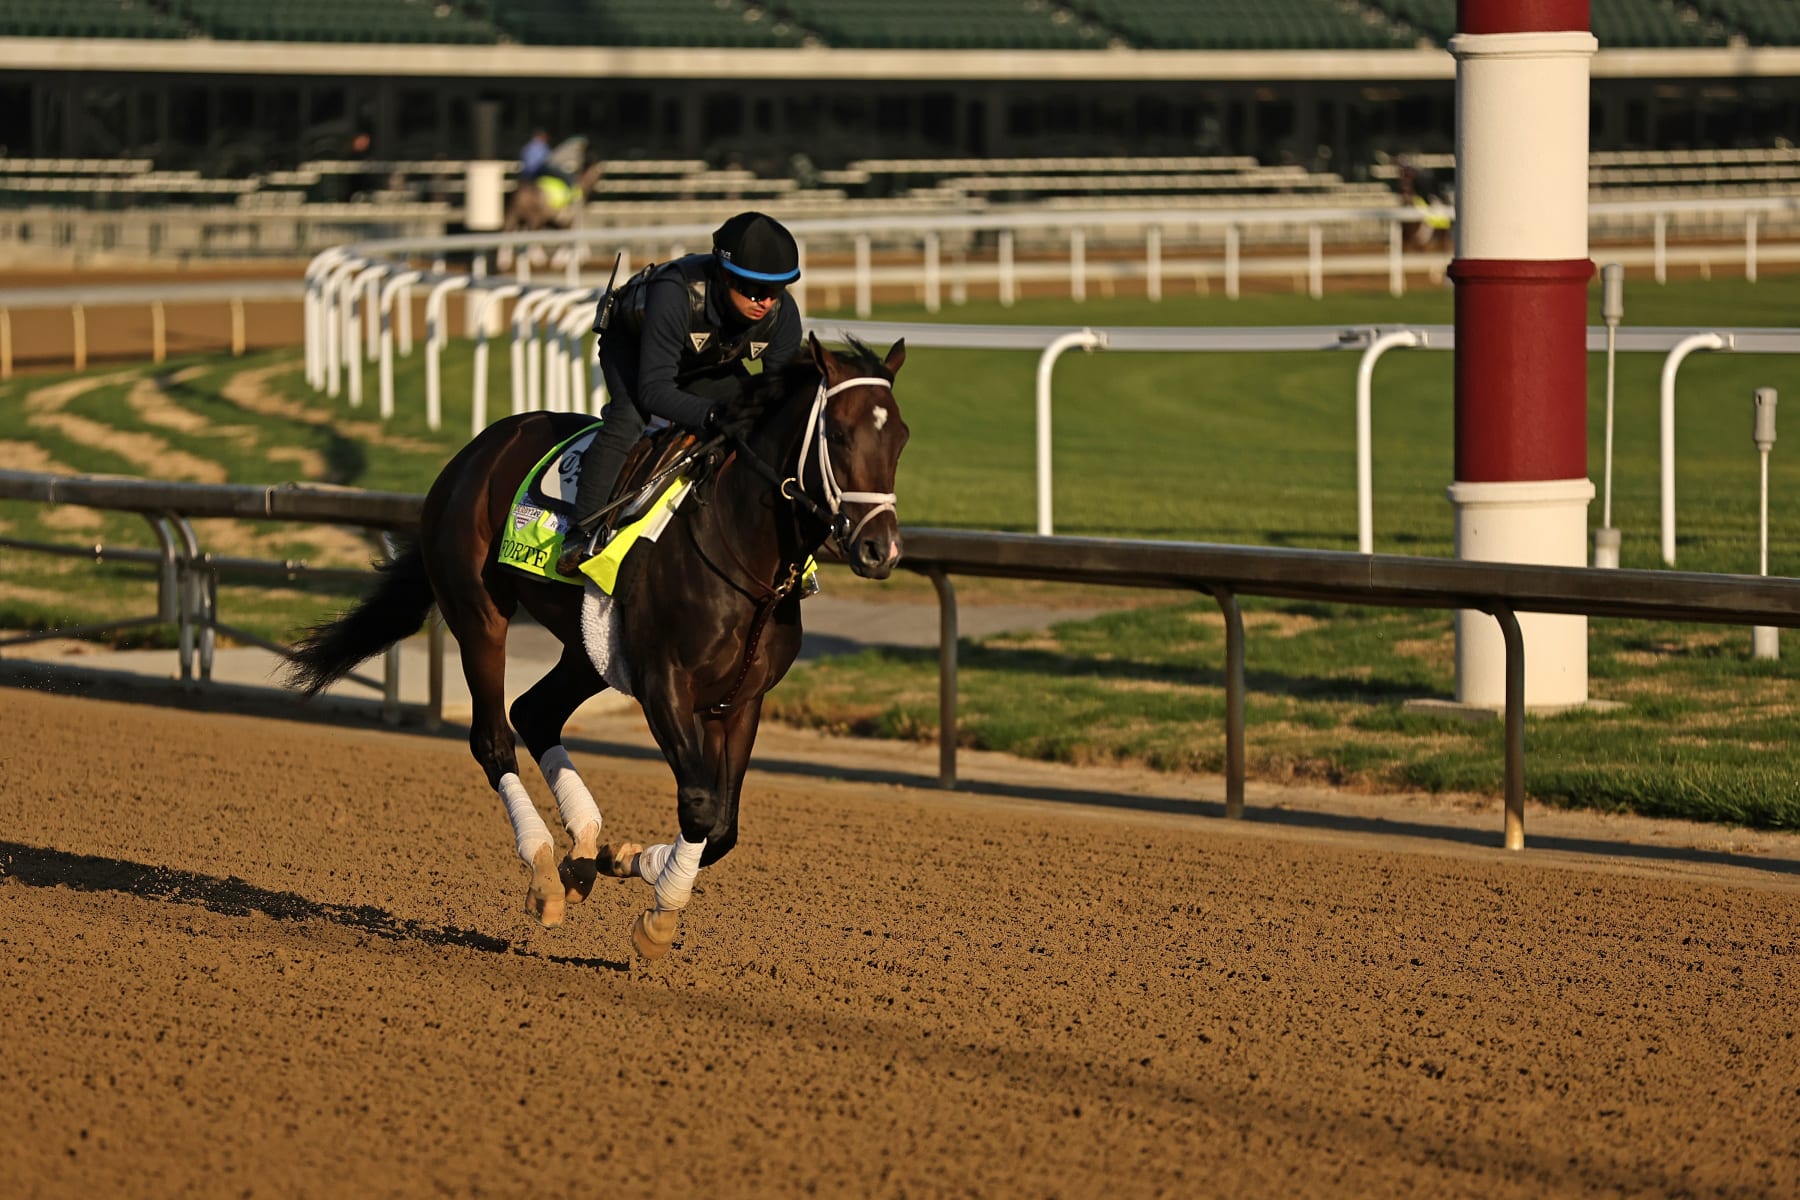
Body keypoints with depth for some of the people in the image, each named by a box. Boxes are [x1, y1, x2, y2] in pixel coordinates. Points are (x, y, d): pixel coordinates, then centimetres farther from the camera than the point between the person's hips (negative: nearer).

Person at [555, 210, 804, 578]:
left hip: (712, 366, 5)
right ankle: (583, 532, -30)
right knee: (628, 419, -32)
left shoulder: (781, 311, -29)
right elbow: (653, 388, -44)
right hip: (631, 344, -5)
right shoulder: (675, 294, -44)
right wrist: (711, 415, -60)